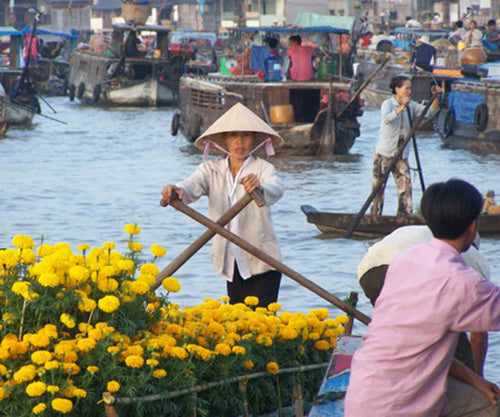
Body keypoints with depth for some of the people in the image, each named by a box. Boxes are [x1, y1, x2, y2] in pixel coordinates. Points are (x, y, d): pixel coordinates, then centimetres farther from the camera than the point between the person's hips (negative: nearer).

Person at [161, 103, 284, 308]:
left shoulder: (262, 168, -4)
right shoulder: (211, 170, 6)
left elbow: (276, 190, -25)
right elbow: (192, 187, -13)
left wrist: (260, 188, -49)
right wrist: (176, 191, -37)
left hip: (262, 262, -4)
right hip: (232, 264, 4)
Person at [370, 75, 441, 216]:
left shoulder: (411, 106, 8)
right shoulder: (388, 104, -7)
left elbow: (429, 112, -1)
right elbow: (387, 118, -27)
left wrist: (436, 99, -17)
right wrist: (401, 108, -42)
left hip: (402, 155, 4)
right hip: (384, 153, -4)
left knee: (405, 186, -5)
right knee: (378, 186, -1)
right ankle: (375, 216, 9)